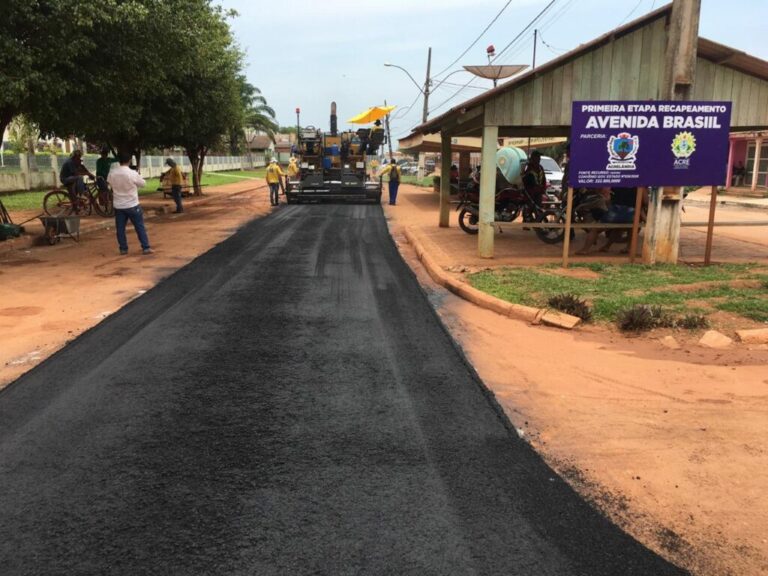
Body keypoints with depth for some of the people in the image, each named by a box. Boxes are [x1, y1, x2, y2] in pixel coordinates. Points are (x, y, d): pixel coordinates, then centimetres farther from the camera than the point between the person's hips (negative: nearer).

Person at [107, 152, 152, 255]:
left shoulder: (112, 173, -4)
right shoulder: (133, 173, -15)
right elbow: (143, 184, -1)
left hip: (118, 206, 3)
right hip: (132, 205, -3)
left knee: (120, 228, 10)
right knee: (140, 227, 4)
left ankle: (123, 249, 13)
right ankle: (146, 248, 4)